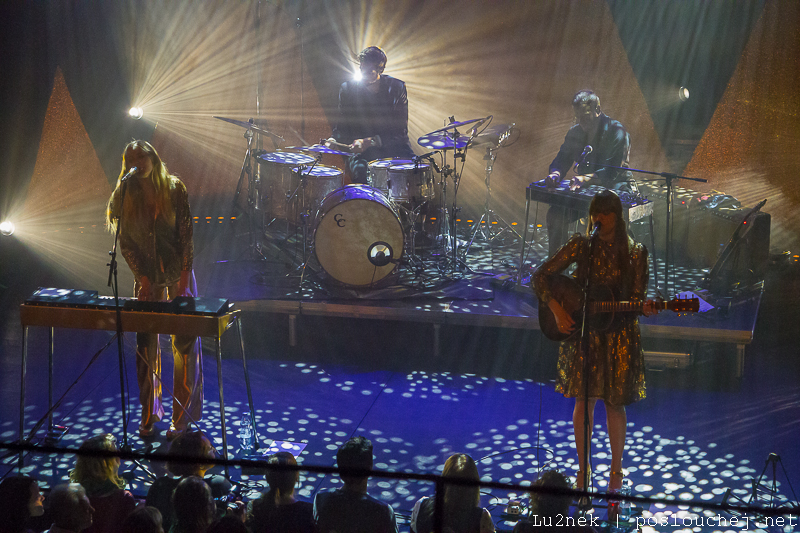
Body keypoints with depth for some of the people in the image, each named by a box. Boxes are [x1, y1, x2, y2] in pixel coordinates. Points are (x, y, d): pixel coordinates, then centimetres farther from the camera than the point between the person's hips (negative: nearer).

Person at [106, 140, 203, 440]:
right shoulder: (123, 197, -2)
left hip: (178, 272, -2)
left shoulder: (175, 189, -7)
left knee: (184, 343, -1)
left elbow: (186, 234, -7)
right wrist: (142, 278, -7)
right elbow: (125, 241, 1)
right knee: (146, 344, 4)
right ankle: (149, 416, 17)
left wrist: (183, 277, -12)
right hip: (146, 276, 2)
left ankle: (182, 418, 8)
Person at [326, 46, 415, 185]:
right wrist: (333, 139, -15)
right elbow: (342, 126, 9)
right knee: (360, 169, -34)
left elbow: (401, 131, -7)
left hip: (392, 146, 0)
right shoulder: (347, 89, 1)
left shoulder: (396, 88, -3)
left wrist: (370, 141, -19)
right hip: (360, 150, 0)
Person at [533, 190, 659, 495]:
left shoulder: (635, 253, -2)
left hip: (618, 332, -1)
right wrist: (556, 310, -13)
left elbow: (635, 297, -2)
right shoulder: (581, 245, -1)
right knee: (584, 398, 1)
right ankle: (583, 468, 15)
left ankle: (616, 470, 19)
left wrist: (644, 308, -25)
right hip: (581, 330, 1)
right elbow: (541, 276, -1)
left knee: (614, 401, 2)